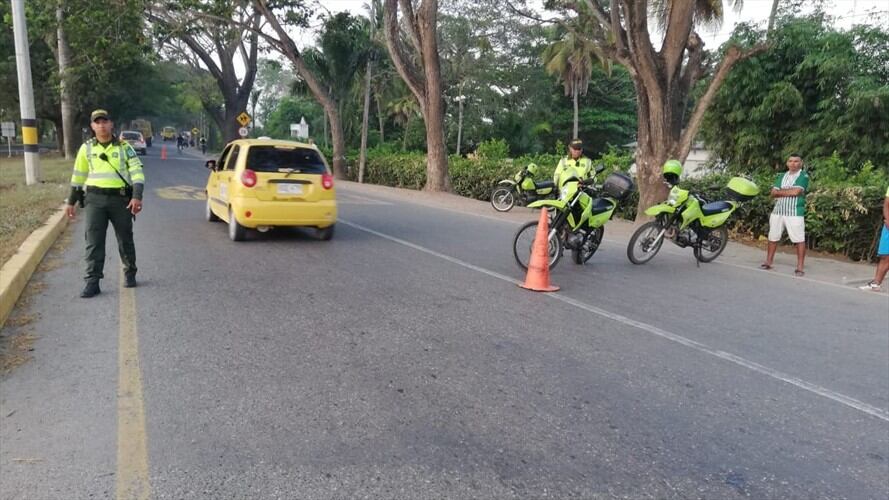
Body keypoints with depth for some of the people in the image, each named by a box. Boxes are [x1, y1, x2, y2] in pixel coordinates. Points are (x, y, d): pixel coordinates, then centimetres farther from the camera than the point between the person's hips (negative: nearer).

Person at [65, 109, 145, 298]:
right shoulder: (86, 148, 9)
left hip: (120, 198, -1)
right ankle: (92, 282, -3)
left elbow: (137, 172, -5)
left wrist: (137, 197, -19)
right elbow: (78, 176, 16)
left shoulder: (124, 147, 2)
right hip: (94, 199, 1)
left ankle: (130, 274, 26)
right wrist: (71, 202, 16)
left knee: (125, 240, 8)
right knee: (94, 241, -4)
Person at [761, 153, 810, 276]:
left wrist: (781, 191, -3)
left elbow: (796, 192, -16)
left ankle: (799, 267, -4)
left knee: (799, 240, -6)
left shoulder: (803, 176, -2)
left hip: (795, 213, -5)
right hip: (777, 211, 5)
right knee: (773, 237, 10)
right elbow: (773, 193, 5)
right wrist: (788, 191, -9)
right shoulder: (781, 176, 15)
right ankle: (768, 262, 21)